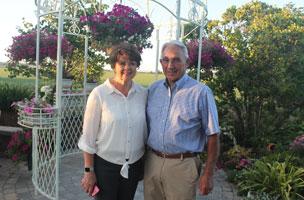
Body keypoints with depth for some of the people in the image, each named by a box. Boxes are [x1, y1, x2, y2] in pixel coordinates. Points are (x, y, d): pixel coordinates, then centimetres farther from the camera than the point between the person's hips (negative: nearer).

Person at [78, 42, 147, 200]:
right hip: (105, 165, -3)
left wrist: (145, 164, 12)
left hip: (134, 166, 4)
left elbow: (144, 130, 7)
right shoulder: (99, 94, -13)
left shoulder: (144, 94, -3)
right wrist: (89, 171, -7)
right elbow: (88, 136, -9)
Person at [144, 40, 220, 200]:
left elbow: (212, 135, -8)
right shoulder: (153, 89, 4)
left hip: (182, 165, -4)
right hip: (152, 161, 4)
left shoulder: (201, 92, -10)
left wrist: (208, 174, -8)